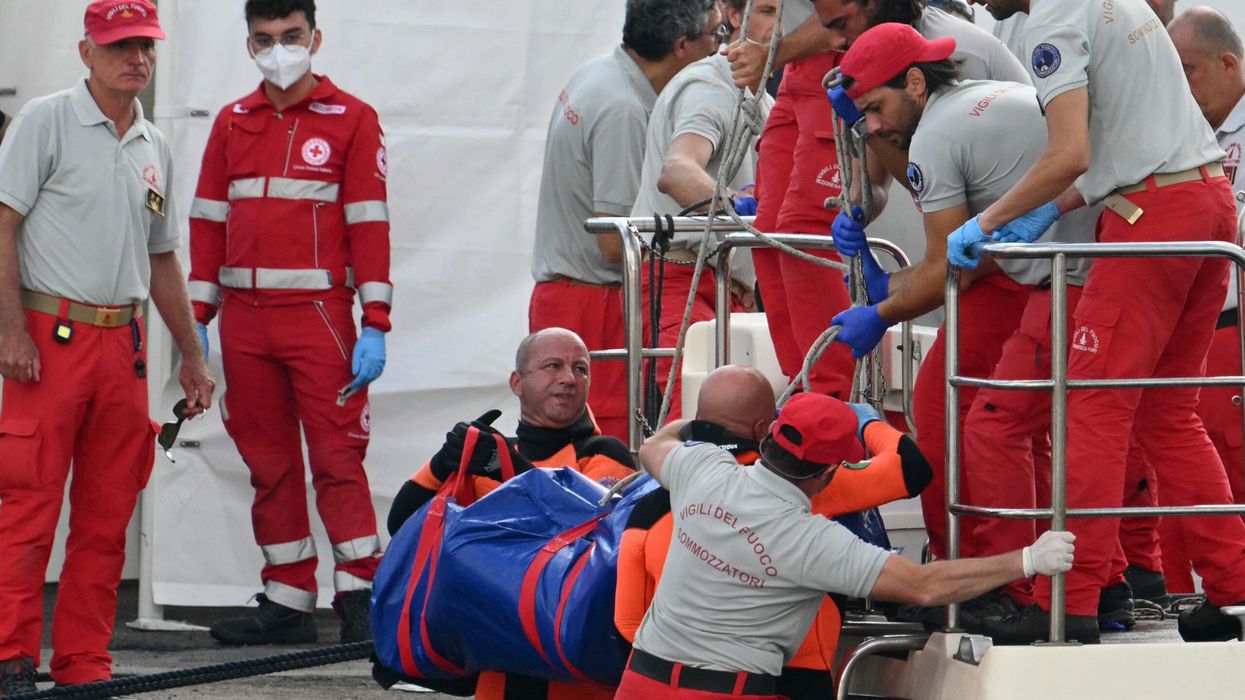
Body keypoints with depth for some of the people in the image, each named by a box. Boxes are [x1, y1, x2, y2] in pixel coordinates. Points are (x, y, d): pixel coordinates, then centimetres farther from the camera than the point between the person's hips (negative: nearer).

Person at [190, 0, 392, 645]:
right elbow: (208, 222, 16)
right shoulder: (233, 124, 14)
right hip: (243, 319, 4)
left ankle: (360, 597, -11)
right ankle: (287, 600, 11)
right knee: (268, 463, 6)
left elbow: (369, 224, -1)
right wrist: (196, 320, 9)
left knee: (336, 455, -10)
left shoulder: (352, 119, 3)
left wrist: (374, 326, -8)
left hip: (318, 313, -4)